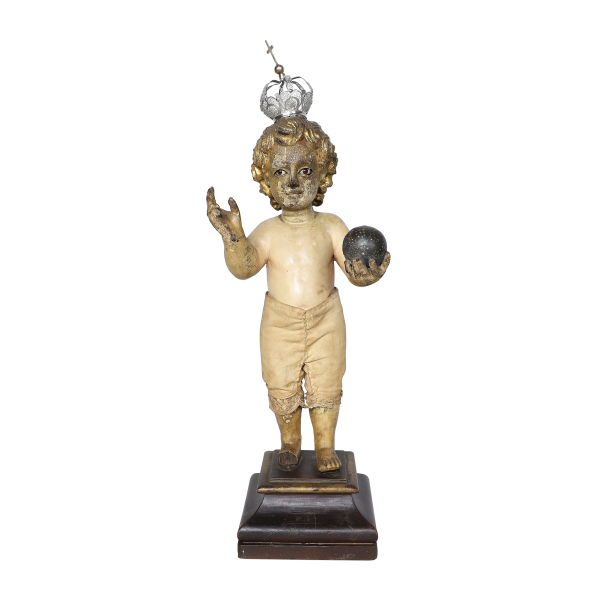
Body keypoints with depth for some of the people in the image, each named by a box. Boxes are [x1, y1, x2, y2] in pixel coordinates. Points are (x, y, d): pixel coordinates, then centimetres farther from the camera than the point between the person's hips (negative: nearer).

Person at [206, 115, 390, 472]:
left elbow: (352, 266, -15)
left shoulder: (331, 227, -10)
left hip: (326, 319, 0)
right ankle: (290, 441, 36)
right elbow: (243, 268, -23)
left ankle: (326, 446, 30)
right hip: (280, 322, 0)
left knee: (326, 385, 9)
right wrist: (234, 239, -42)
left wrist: (364, 272, -39)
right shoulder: (268, 232, -11)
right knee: (282, 386, 11)